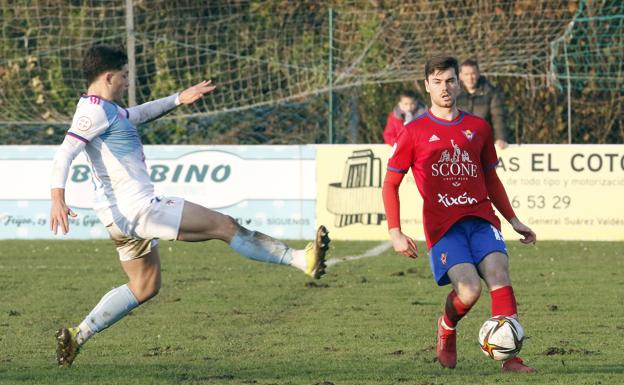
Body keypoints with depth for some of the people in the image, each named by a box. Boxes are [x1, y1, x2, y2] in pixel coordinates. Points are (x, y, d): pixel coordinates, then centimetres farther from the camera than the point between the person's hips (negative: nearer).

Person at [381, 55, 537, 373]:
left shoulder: (479, 128, 15)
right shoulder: (415, 132, 6)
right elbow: (390, 183, 9)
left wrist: (514, 221, 21)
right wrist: (395, 233, 0)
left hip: (481, 219, 3)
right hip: (443, 226, -3)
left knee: (499, 275, -22)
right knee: (469, 290, -22)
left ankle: (511, 358, -23)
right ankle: (446, 329, 12)